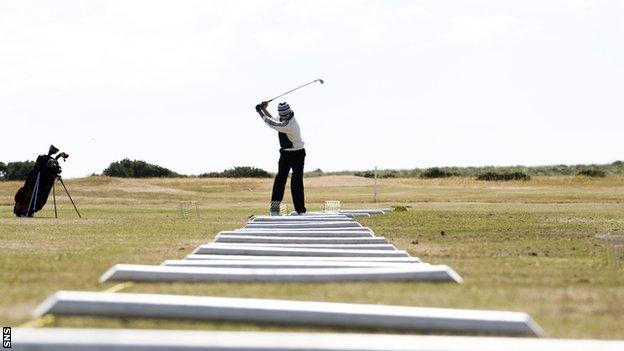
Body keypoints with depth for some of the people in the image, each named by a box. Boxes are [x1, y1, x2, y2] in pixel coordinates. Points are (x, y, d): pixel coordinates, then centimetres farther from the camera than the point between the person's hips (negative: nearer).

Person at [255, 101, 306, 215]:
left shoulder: (289, 124, -29)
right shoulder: (283, 119, -2)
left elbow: (272, 123, -24)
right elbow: (274, 121, 20)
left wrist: (260, 111, -13)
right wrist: (264, 110, 7)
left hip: (297, 154, -8)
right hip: (285, 153, 8)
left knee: (296, 182, -11)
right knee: (280, 178, 1)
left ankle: (300, 210, -6)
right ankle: (275, 207, 4)